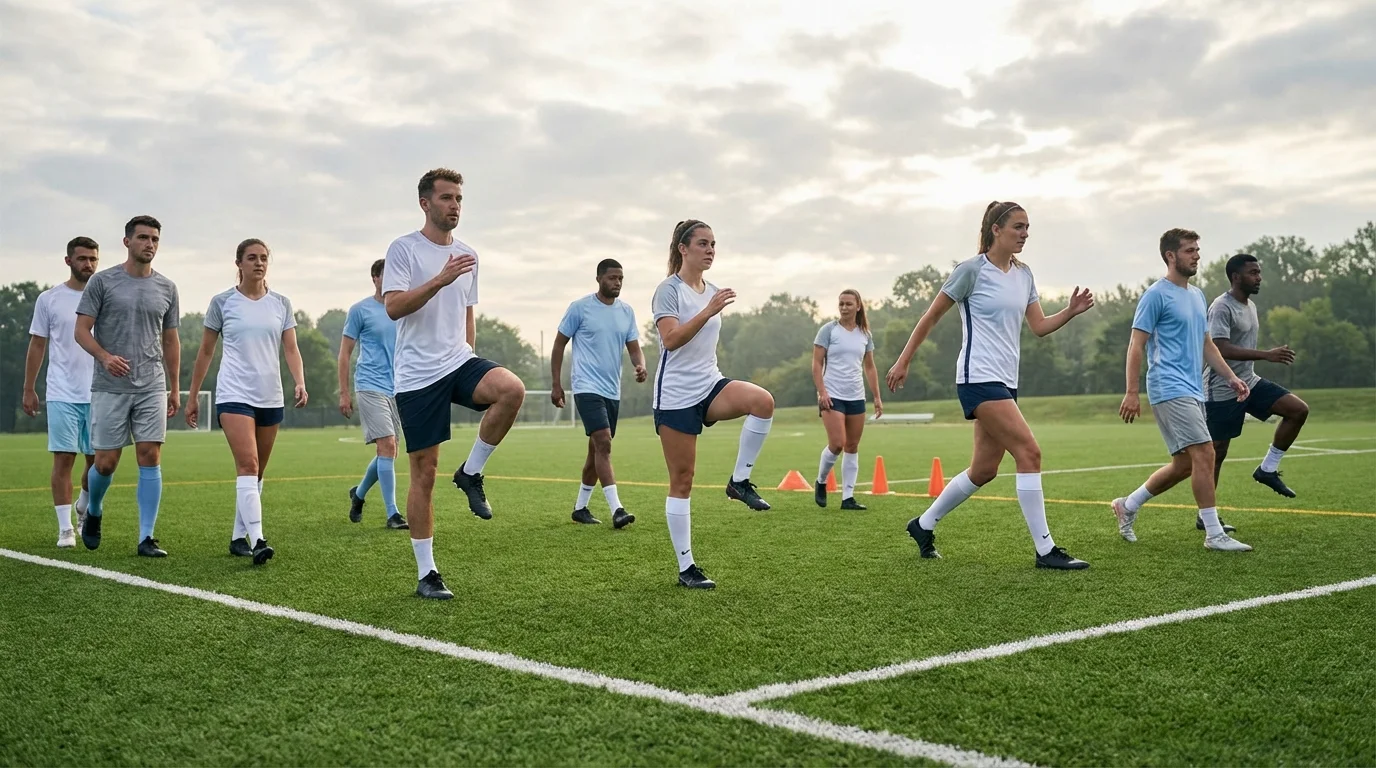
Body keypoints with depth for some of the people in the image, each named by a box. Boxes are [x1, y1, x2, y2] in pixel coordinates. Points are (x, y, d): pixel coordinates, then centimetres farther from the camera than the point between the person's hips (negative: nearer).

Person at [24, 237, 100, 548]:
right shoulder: (49, 299, 3)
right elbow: (37, 345, 8)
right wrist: (28, 389, 5)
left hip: (100, 394, 1)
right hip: (62, 394, -1)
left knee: (98, 460, 5)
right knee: (63, 459, -2)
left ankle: (84, 508, 32)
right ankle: (65, 528, 4)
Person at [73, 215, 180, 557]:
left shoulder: (167, 288, 9)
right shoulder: (102, 281, -1)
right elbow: (81, 330, -3)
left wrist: (175, 388, 13)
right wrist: (105, 356, -22)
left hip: (152, 388, 2)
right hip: (109, 388, -2)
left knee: (150, 458, -6)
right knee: (106, 462, 2)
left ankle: (146, 538, -1)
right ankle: (93, 511, 33)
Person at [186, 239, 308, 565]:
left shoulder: (281, 303, 9)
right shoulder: (222, 302, 3)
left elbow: (291, 349, 6)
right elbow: (205, 352, 8)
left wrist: (300, 382, -12)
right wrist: (193, 396, 9)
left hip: (271, 397, 4)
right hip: (234, 394, -4)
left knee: (257, 472, 9)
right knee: (247, 465, -18)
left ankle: (238, 536, 21)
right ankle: (257, 539, -24)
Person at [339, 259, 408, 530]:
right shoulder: (360, 310, -1)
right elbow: (345, 352, 1)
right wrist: (344, 393, -4)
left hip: (399, 389, 5)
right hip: (371, 387, -5)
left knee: (387, 452, 10)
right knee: (388, 447, -15)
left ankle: (358, 494, 35)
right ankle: (392, 514, -9)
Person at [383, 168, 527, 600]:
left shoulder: (468, 256, 14)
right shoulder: (404, 249, -3)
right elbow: (393, 307, -16)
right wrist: (441, 279, -25)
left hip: (458, 362, 4)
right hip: (417, 375, -4)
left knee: (512, 390, -29)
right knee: (424, 473, -1)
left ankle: (471, 473, -7)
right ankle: (427, 575, 10)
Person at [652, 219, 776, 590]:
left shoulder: (712, 291, 13)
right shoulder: (669, 289, -8)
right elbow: (670, 339, -23)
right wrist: (708, 312, -31)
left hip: (710, 385, 6)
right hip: (676, 395, -6)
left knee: (763, 401, -26)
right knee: (682, 480, -1)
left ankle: (739, 480, -10)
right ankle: (686, 568, 8)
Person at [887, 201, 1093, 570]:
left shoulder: (1023, 274, 13)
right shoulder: (972, 270, -8)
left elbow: (1040, 326, 11)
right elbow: (931, 316, -3)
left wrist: (1072, 311, -7)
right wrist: (904, 361, -2)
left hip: (1005, 382, 8)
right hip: (978, 378, -8)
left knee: (984, 470, 10)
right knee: (1029, 452, -15)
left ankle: (923, 525, 27)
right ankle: (1045, 550, -9)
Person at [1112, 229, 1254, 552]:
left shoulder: (1197, 295, 19)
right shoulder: (1156, 295, -7)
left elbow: (1207, 345, 25)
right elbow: (1136, 346, -9)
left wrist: (1231, 377, 14)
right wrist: (1132, 393, -15)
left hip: (1193, 392, 9)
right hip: (1170, 390, -9)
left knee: (1184, 464, 10)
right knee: (1204, 453, -14)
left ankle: (1128, 505, 25)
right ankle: (1214, 534, -8)